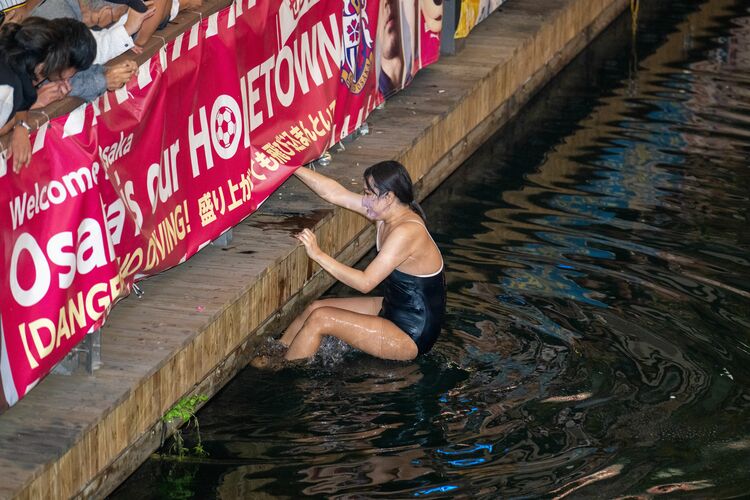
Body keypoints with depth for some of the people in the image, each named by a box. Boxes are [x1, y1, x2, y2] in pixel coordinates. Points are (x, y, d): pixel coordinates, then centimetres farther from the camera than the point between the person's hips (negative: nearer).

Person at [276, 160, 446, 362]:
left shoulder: (407, 232, -28)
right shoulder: (389, 213, -1)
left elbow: (365, 282, -28)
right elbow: (334, 192, 3)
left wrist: (318, 255, -26)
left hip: (412, 336, -9)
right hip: (393, 309, 9)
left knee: (319, 319, -11)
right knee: (316, 308, 7)